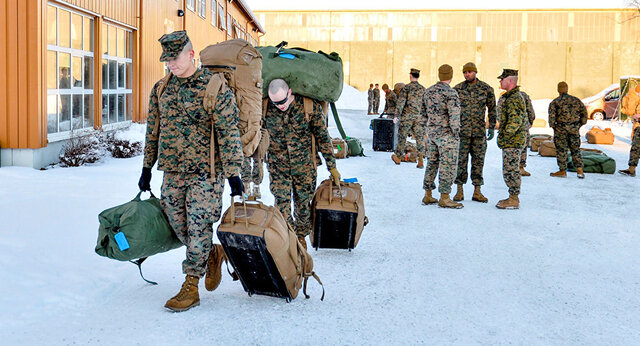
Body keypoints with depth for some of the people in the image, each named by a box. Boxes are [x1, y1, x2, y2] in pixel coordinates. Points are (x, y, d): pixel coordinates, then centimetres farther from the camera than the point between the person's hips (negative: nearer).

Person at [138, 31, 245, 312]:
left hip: (204, 173, -6)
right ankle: (214, 254, 36)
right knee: (179, 228, 11)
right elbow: (153, 130, 17)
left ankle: (190, 287, 6)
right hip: (172, 173, 6)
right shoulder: (161, 88, 9)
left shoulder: (214, 87, -9)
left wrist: (233, 174, -13)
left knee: (198, 228, -4)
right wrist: (147, 168, 18)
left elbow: (229, 134, -11)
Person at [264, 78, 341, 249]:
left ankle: (300, 237, 32)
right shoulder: (266, 107, -10)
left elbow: (323, 137, -4)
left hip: (304, 164, 0)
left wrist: (332, 167, -1)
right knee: (282, 204, -8)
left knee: (303, 203, 9)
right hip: (278, 164, 1)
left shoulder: (310, 106, -14)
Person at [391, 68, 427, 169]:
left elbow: (401, 102, -11)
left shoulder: (406, 87, -5)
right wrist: (425, 116, 19)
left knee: (402, 136, 10)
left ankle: (398, 157, 23)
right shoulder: (423, 89, 7)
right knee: (420, 137, 3)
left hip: (407, 116, -3)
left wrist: (397, 115, -8)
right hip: (419, 117, 3)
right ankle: (420, 158, -11)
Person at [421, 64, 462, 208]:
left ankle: (427, 196, 18)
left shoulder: (429, 91, 8)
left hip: (431, 131, 8)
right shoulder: (450, 92, -15)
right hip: (446, 133, -8)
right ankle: (444, 198, -2)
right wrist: (456, 132, -12)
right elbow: (454, 115, -21)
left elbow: (424, 110, 17)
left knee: (432, 163, 14)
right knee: (448, 165, -3)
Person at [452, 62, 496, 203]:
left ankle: (477, 192, 10)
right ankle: (460, 191, 9)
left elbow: (492, 109, 9)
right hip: (461, 132, 0)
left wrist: (491, 127, 4)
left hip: (479, 132, 1)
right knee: (461, 160, 1)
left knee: (478, 161, 4)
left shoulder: (486, 89, 3)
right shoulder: (457, 89, 3)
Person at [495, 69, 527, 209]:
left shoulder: (514, 99, -17)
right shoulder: (513, 97, 17)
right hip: (511, 143, 11)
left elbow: (515, 121, -26)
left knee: (510, 171, -6)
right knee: (510, 171, 15)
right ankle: (513, 198, 22)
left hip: (512, 142, -11)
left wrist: (505, 137, -20)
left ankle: (514, 200, -2)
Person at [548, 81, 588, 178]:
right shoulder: (576, 100, 8)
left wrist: (552, 125, 0)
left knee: (561, 150, 4)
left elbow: (552, 115, -13)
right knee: (575, 150, 11)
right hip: (574, 129, 3)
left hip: (561, 129, -3)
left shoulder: (555, 102, -3)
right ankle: (579, 170, 3)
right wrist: (580, 124, 15)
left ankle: (562, 171, 6)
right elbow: (584, 113, 9)